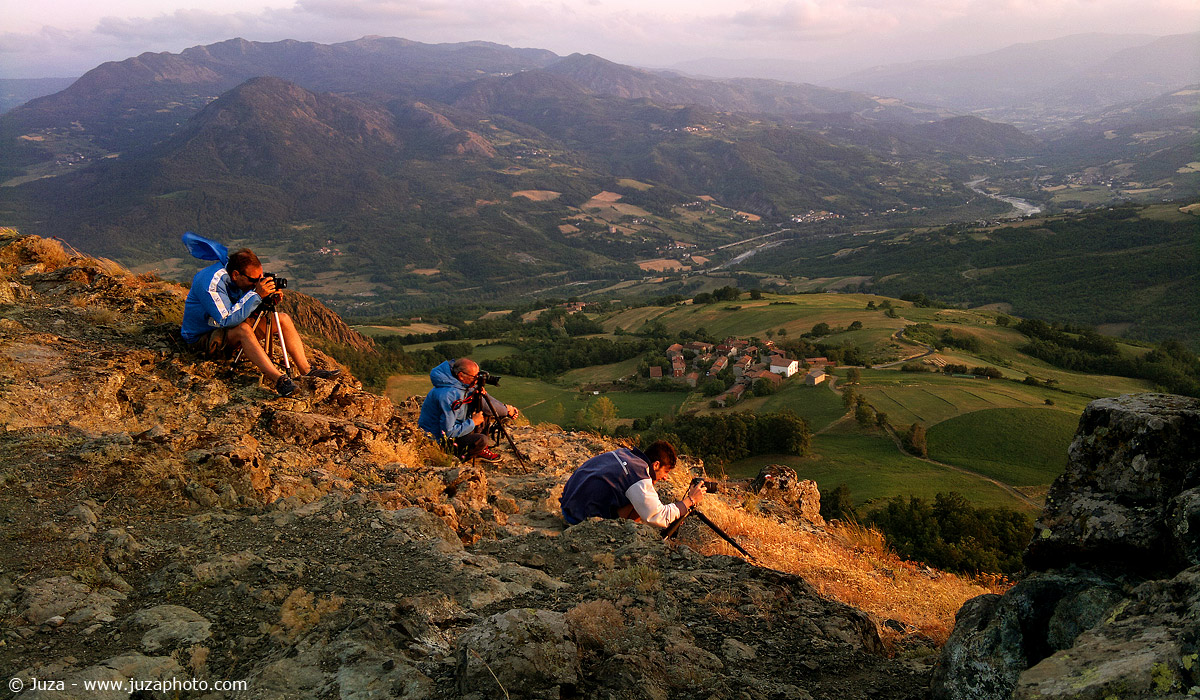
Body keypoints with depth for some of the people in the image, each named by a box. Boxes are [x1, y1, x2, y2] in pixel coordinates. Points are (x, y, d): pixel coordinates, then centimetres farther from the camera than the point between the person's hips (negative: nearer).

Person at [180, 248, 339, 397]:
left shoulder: (246, 279, -5)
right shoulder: (211, 282, -30)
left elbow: (249, 306, 7)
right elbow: (228, 320, -36)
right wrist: (256, 295, -37)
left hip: (231, 329, 8)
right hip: (203, 337, -8)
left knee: (283, 319, -4)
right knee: (243, 329, -38)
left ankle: (307, 371, -13)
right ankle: (279, 379, -43)